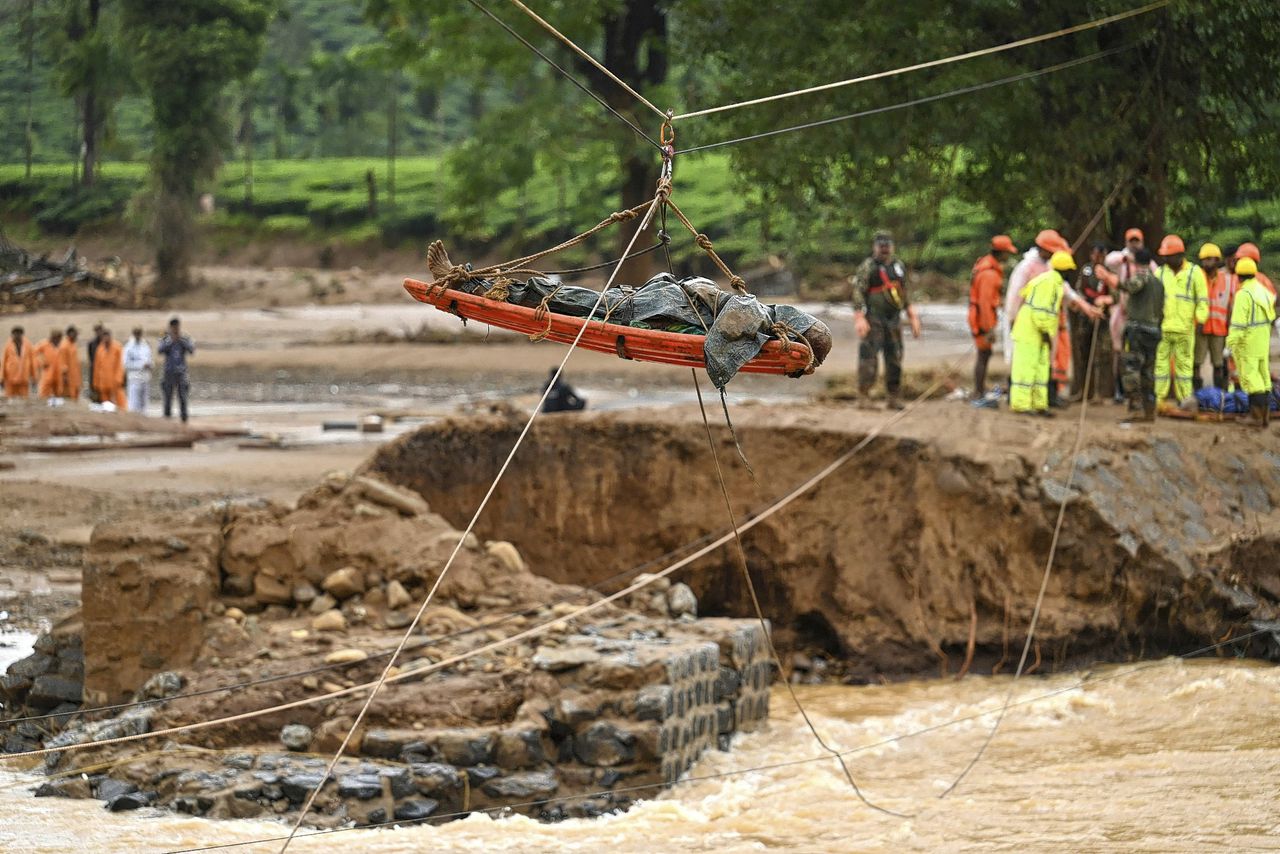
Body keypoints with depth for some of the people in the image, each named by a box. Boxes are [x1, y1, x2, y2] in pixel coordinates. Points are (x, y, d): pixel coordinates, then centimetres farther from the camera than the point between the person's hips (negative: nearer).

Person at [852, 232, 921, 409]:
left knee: (894, 360, 5)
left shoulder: (899, 266, 14)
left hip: (893, 320, 6)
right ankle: (863, 396, -8)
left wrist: (913, 318, 18)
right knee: (869, 358, -11)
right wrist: (860, 319, -21)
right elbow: (858, 293, -11)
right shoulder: (868, 267, -4)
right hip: (874, 320, -6)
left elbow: (904, 295, 22)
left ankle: (893, 398, 11)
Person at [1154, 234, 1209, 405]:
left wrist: (1199, 320, -7)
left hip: (1184, 330, -3)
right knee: (1160, 363, 0)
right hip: (1162, 329, 3)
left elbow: (1202, 301, 1)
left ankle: (1185, 398, 8)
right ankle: (1158, 398, 3)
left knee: (1183, 363, 2)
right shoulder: (1160, 273, 12)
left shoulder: (1194, 273, 2)